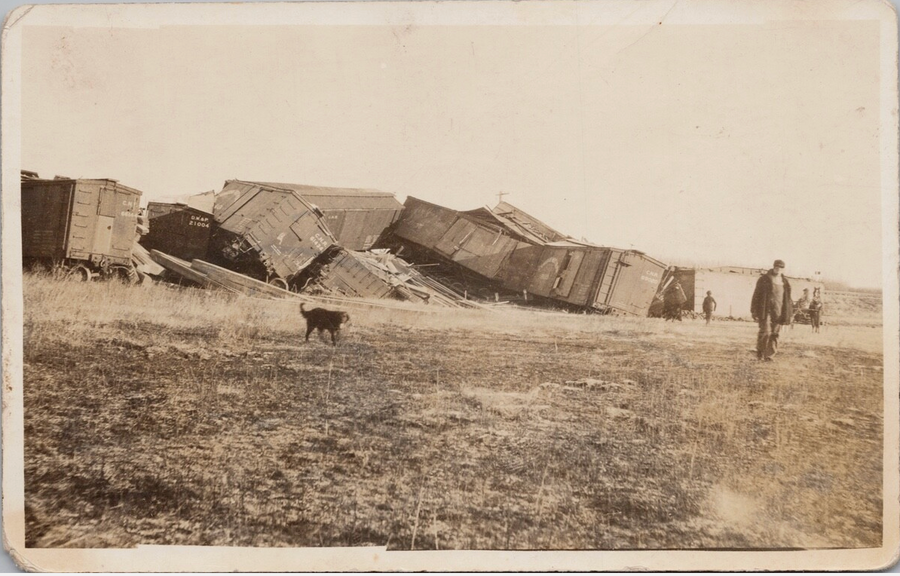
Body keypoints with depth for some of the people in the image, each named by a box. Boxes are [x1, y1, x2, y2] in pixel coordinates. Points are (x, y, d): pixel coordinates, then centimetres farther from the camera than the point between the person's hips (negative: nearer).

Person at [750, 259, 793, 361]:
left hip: (779, 312, 4)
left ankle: (769, 355, 8)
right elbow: (756, 295, -3)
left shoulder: (785, 282, 12)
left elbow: (788, 299, 17)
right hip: (766, 310, -4)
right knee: (765, 331, -12)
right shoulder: (764, 279, -1)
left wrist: (790, 313, 12)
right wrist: (754, 311, -7)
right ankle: (760, 354, 0)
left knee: (775, 333, 2)